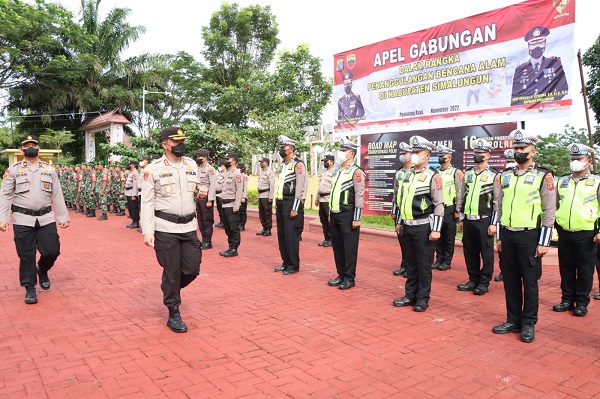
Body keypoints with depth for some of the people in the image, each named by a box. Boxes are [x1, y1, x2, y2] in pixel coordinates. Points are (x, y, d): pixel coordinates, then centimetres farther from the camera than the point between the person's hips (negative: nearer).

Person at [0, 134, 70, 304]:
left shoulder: (50, 169, 8)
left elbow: (57, 195, 9)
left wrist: (63, 217, 6)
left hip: (46, 218, 2)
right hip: (23, 220, -2)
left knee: (52, 250, -1)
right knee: (26, 255, 3)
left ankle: (42, 270, 31)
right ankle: (30, 288, 18)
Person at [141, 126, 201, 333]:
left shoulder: (192, 164, 8)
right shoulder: (153, 168, -5)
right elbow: (147, 202, -6)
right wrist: (147, 231, -13)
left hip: (189, 226, 5)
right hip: (165, 228, -4)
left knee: (192, 269, 6)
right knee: (172, 271, 3)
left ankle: (170, 290, 37)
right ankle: (174, 314, 19)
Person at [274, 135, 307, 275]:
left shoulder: (298, 165, -10)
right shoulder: (283, 165, 16)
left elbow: (300, 188, -16)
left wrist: (295, 208, -19)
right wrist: (277, 206, 17)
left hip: (291, 204, -9)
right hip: (281, 204, 9)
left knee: (291, 235, -4)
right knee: (281, 235, 12)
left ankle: (293, 266, 7)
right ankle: (286, 263, 23)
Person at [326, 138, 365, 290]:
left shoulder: (356, 172, -10)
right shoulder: (337, 171, 15)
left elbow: (359, 196, -15)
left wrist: (356, 218, -17)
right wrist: (330, 214, 18)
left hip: (348, 215, -8)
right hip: (335, 215, 8)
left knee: (349, 247, 1)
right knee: (337, 247, 13)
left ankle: (349, 278, 11)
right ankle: (341, 275, 25)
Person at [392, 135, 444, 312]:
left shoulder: (433, 176, -9)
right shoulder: (408, 175, 12)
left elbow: (439, 205, -12)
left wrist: (436, 230, -16)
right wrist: (399, 222, 18)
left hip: (423, 227, -6)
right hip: (407, 226, 7)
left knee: (423, 264, 4)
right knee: (410, 263, 14)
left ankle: (422, 299, 16)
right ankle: (410, 295, 25)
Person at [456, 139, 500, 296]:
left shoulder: (494, 175, -4)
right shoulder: (468, 173, 11)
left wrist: (494, 223, -11)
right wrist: (461, 219, 13)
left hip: (484, 221, -5)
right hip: (468, 220, 5)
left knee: (486, 253, 3)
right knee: (470, 252, 11)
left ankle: (484, 283, 14)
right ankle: (473, 280, 24)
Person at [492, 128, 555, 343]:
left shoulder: (543, 176, -3)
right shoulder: (504, 177, 9)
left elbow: (549, 212, -5)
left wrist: (543, 243, -9)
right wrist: (499, 237, 10)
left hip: (529, 236, -4)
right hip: (507, 235, 4)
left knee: (529, 281, 5)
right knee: (510, 280, 11)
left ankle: (528, 324, 18)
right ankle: (513, 320, 24)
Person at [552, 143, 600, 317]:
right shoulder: (561, 181, 10)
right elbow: (554, 205, 14)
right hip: (564, 233, 3)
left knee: (585, 269, 6)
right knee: (566, 268, 11)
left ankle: (582, 302, 17)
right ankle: (567, 299, 23)